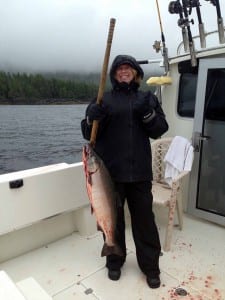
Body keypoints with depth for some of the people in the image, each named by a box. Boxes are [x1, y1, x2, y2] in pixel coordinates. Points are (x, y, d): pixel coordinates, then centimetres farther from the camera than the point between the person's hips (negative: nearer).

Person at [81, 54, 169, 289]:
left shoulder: (147, 98, 10)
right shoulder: (104, 100, 7)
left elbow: (160, 130, 3)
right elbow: (88, 133, 2)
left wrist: (148, 114, -16)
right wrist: (92, 118, -19)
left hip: (139, 171, 1)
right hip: (110, 170, 0)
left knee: (144, 218, 7)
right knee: (112, 217, 11)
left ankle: (150, 266, 25)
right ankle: (114, 261, 31)